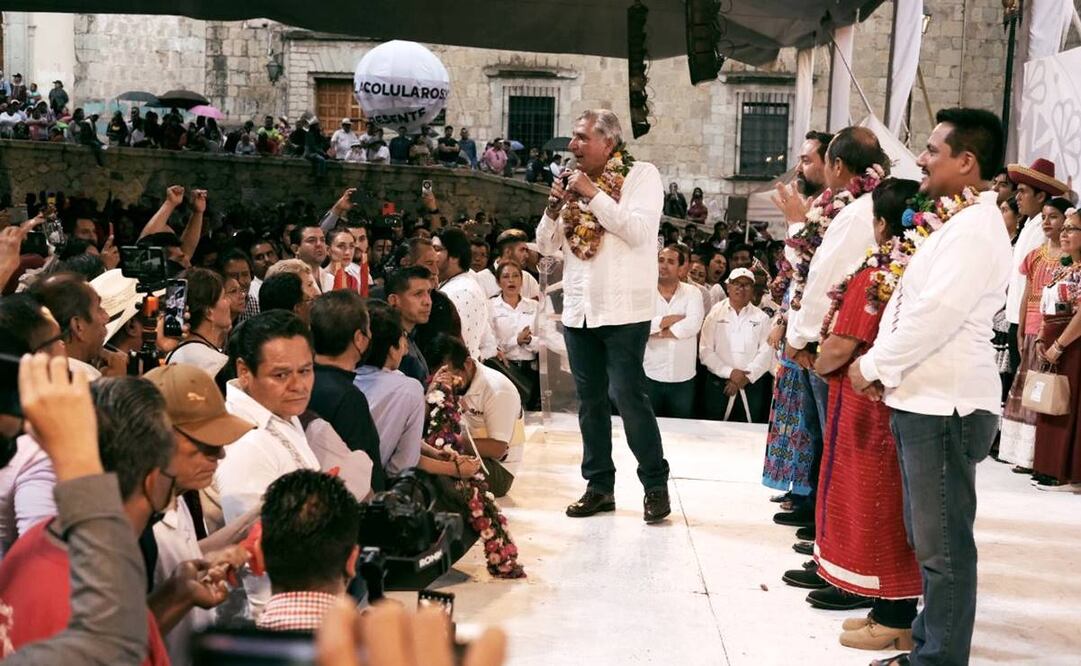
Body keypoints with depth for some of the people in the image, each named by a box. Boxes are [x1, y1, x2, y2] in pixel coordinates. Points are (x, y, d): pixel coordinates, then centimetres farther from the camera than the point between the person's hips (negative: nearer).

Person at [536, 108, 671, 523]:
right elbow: (546, 245, 13)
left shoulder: (641, 175, -3)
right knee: (590, 401, 10)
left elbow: (638, 231, -19)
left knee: (629, 398, -6)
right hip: (578, 309, 6)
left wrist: (594, 195, -16)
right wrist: (554, 209, -5)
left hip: (623, 310, -6)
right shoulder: (574, 181, 13)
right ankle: (599, 485, 20)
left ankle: (656, 485, 8)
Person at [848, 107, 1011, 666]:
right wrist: (884, 368, 5)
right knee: (926, 539, 17)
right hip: (923, 402, 10)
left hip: (946, 407, -10)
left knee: (944, 544, -1)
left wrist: (873, 365, -12)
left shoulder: (976, 227, -14)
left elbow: (936, 314, -23)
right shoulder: (958, 222, 18)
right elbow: (914, 306, 18)